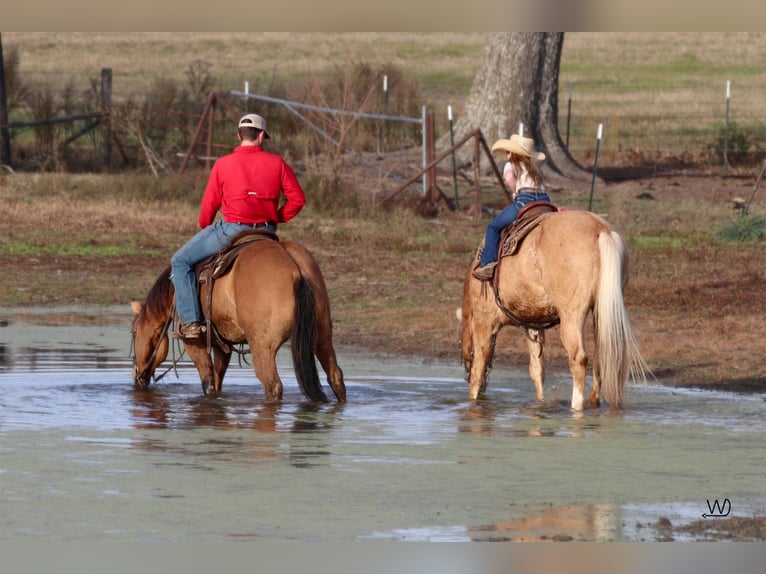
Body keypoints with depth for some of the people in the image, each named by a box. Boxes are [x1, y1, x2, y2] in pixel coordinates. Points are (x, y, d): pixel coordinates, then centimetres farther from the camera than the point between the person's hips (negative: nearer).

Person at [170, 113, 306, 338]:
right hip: (266, 232, 3)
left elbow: (209, 204, 2)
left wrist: (204, 227, 22)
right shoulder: (277, 163, 2)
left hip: (231, 230, -3)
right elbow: (297, 199, 0)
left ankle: (190, 321, -2)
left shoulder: (223, 165, -4)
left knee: (181, 261, 8)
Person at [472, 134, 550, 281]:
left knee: (493, 228, 6)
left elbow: (509, 178, -11)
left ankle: (487, 264, -8)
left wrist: (517, 193, 2)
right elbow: (541, 187, 22)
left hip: (525, 199, -6)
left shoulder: (511, 166, 12)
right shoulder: (534, 169, 32)